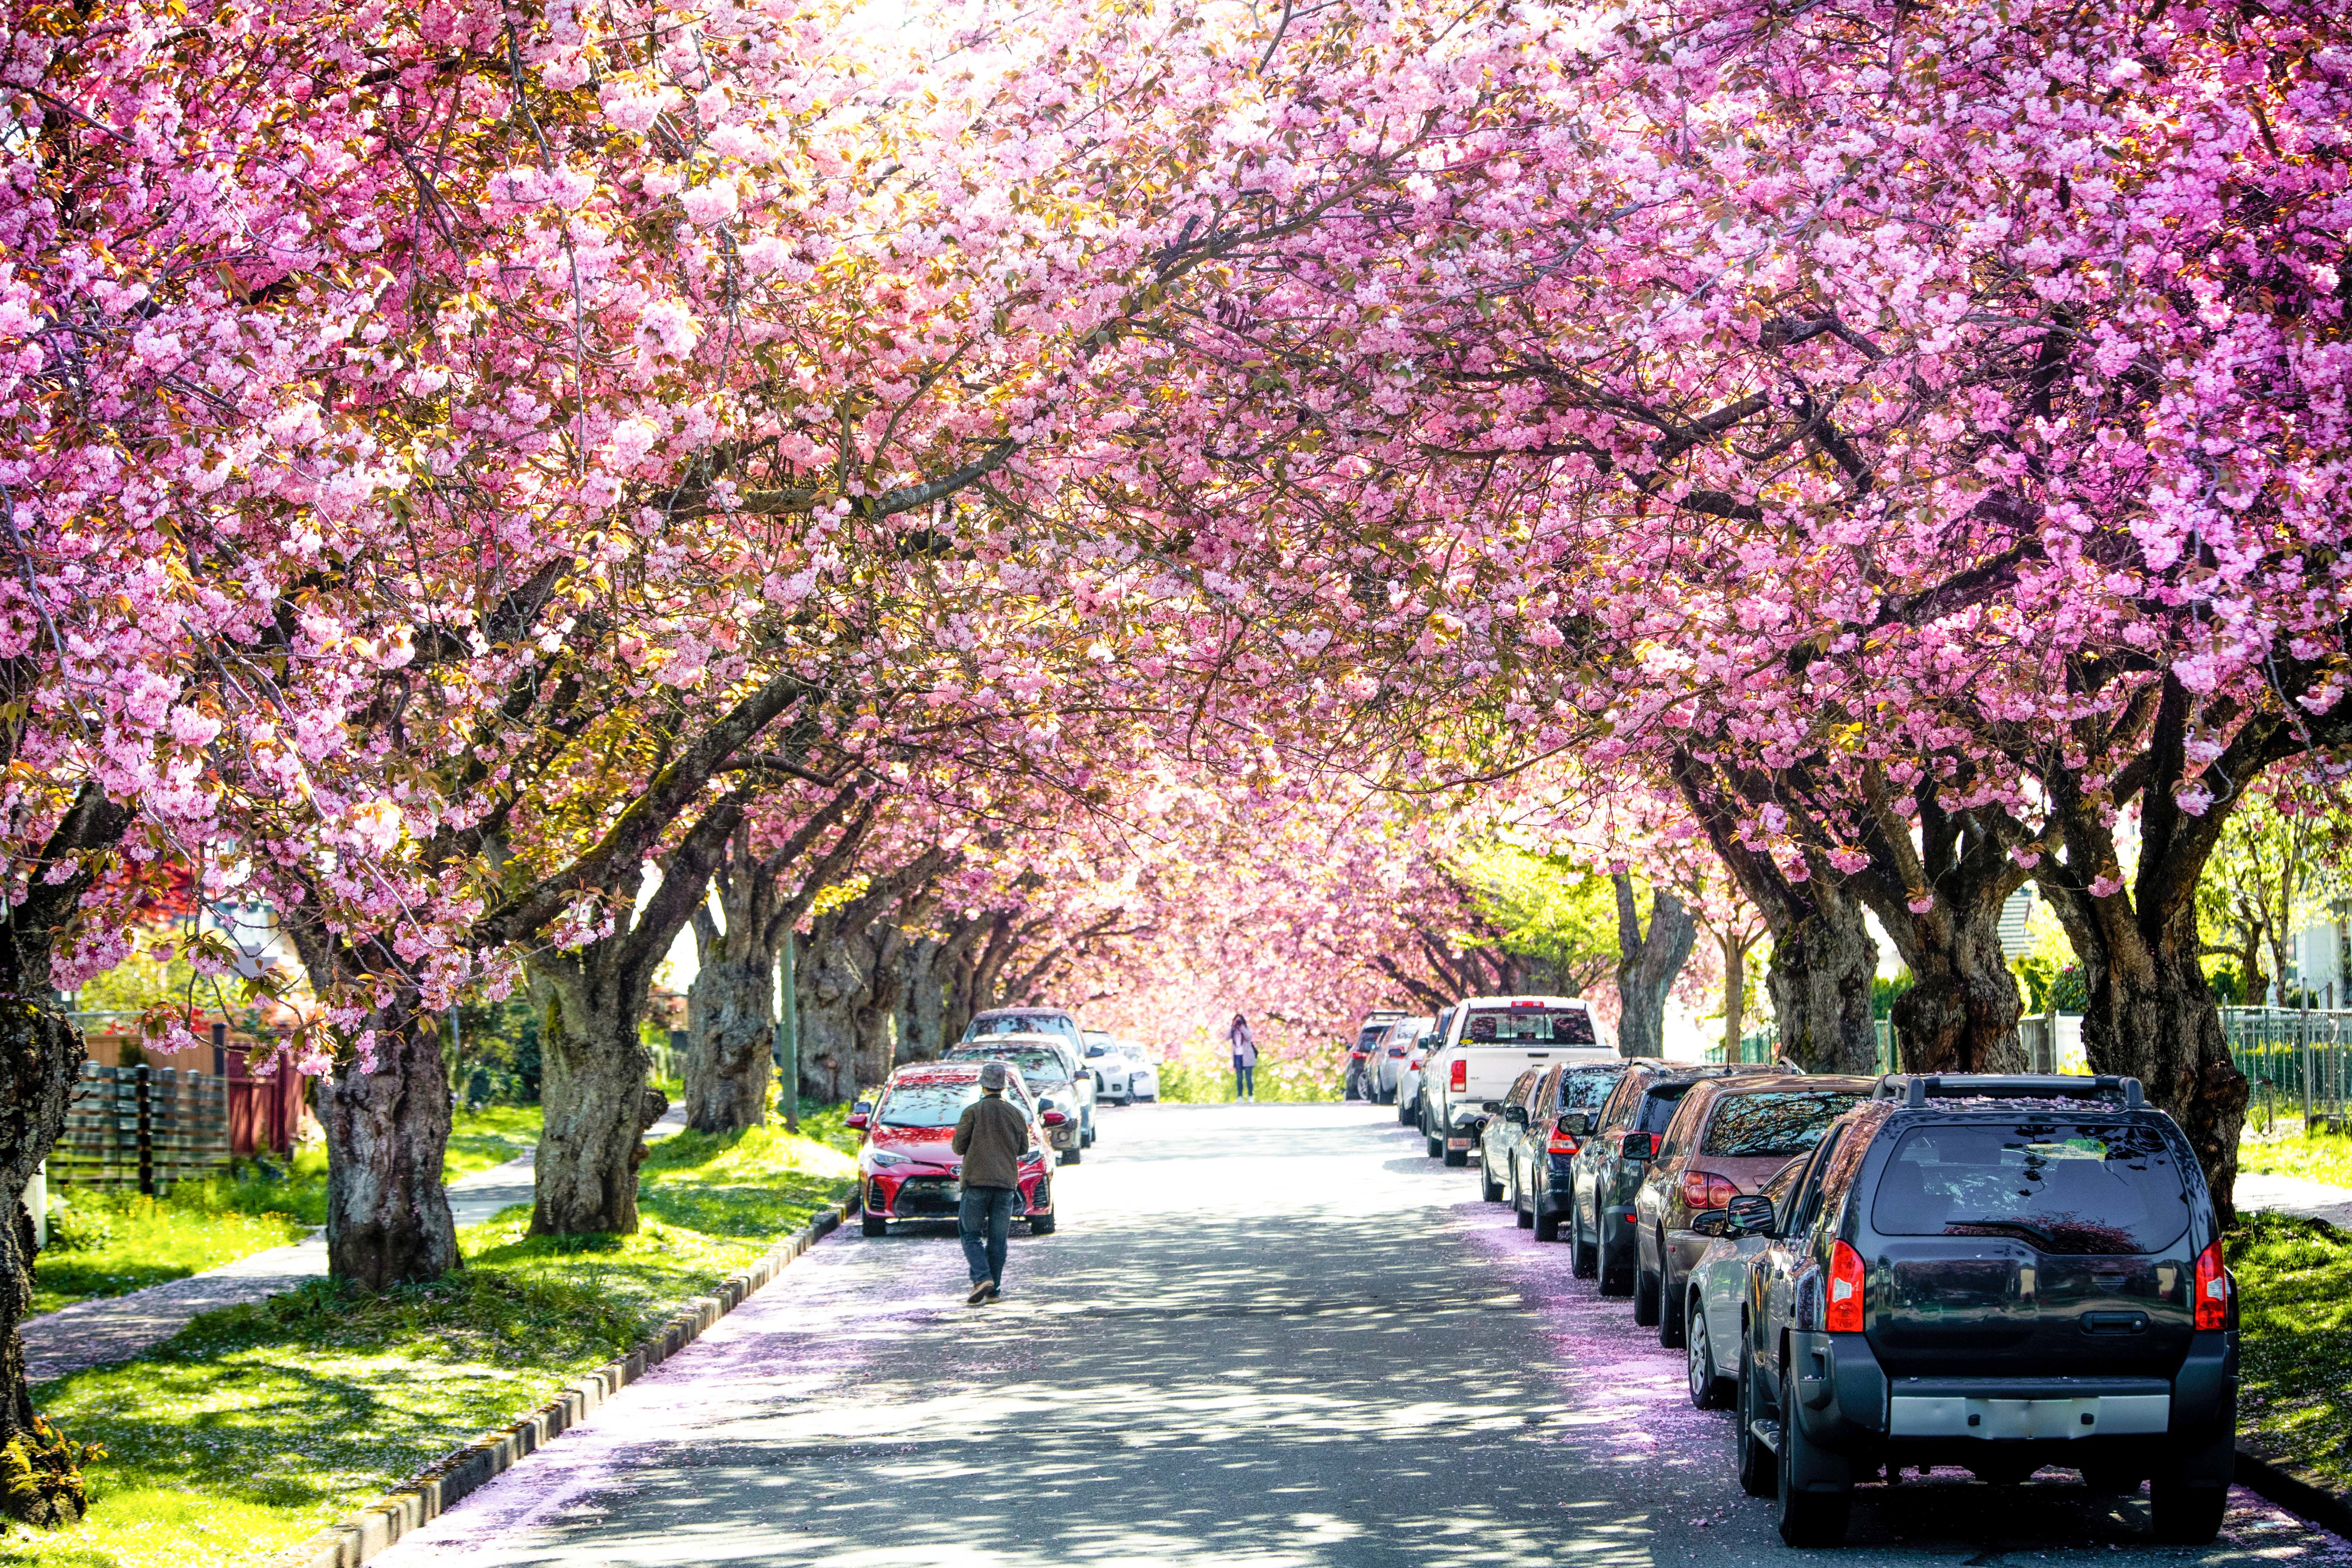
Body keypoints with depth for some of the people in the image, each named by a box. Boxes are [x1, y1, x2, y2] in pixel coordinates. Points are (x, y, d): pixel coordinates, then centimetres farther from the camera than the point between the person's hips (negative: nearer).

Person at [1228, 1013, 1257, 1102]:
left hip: (1247, 1057, -3)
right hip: (1237, 1057, 3)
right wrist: (1233, 1027, -10)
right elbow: (1227, 1037, -5)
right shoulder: (1233, 1031, 10)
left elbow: (1249, 1037, -14)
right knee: (1239, 1078, 2)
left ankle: (1250, 1096, -2)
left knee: (1249, 1077, -4)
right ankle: (1240, 1097, 4)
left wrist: (1241, 1027, -15)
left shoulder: (1246, 1029, 4)